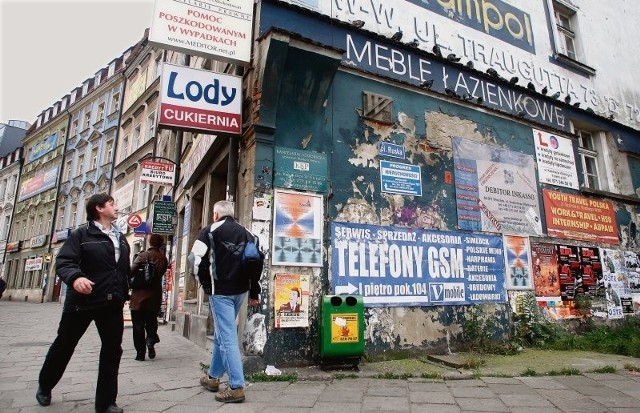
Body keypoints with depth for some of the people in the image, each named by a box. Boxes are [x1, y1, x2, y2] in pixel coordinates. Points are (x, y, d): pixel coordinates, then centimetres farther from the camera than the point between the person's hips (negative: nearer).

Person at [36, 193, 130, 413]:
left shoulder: (121, 238, 12)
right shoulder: (82, 234, -5)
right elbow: (63, 261, -15)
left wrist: (123, 296, 11)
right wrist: (75, 277, -35)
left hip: (112, 303, 5)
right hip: (83, 300, -4)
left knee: (112, 350, 7)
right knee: (64, 345, 15)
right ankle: (44, 387, 42)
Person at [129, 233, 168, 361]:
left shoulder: (143, 255, -12)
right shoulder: (164, 259, 2)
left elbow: (131, 271, -16)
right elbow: (160, 274, 7)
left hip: (139, 296, -4)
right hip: (155, 297, 4)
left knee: (138, 325, 7)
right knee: (151, 323, 20)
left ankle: (140, 353, 9)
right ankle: (151, 341, -4)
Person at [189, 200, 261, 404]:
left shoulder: (210, 231, -3)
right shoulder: (246, 233, 11)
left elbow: (195, 258, -10)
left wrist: (205, 283, 4)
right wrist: (254, 292, 15)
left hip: (221, 291, -6)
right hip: (241, 290, 6)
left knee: (227, 337, -4)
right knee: (222, 333, 19)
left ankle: (236, 387, -4)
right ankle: (213, 377, 32)